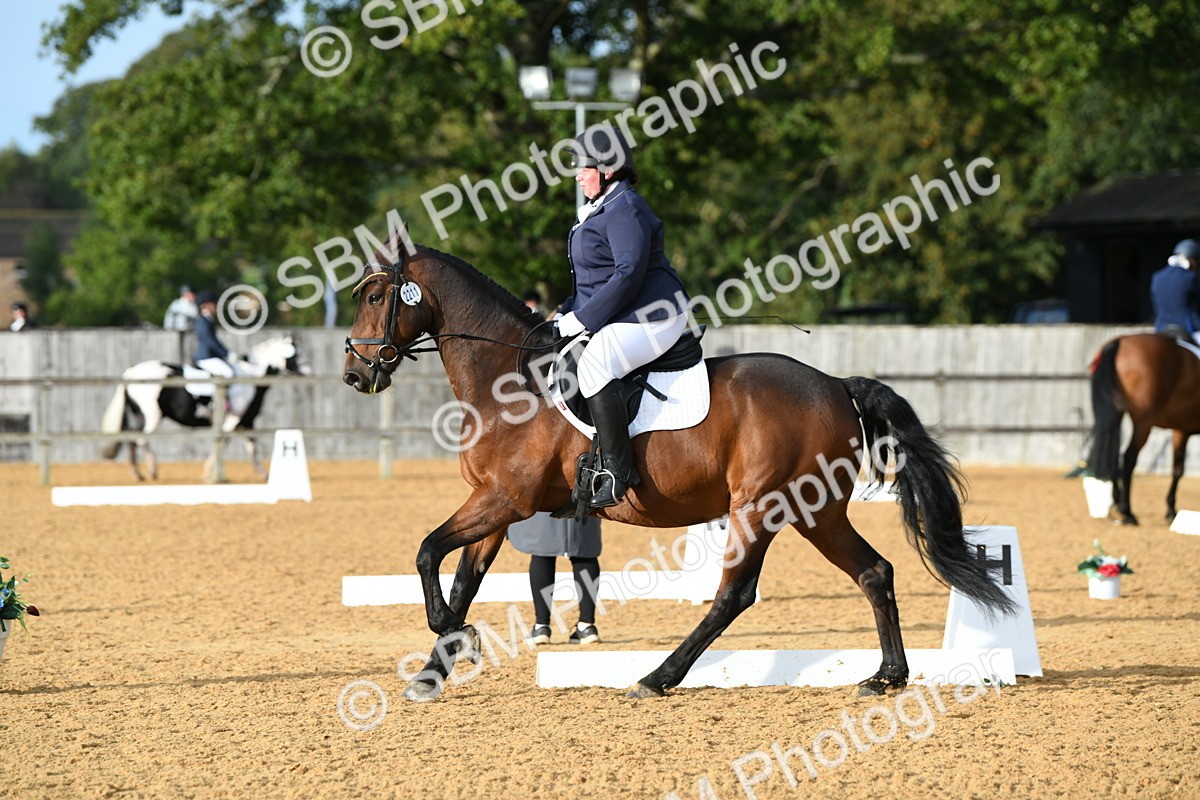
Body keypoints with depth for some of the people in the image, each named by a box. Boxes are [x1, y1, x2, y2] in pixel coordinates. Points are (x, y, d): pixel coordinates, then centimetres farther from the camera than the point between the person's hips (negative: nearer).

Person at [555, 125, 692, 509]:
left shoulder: (625, 211, -15)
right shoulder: (601, 210, 19)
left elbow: (628, 275, -24)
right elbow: (596, 278, 25)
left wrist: (581, 319, -22)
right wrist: (568, 314, 11)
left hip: (652, 317, -12)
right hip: (620, 319, 12)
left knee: (593, 363, -33)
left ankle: (617, 469, -32)